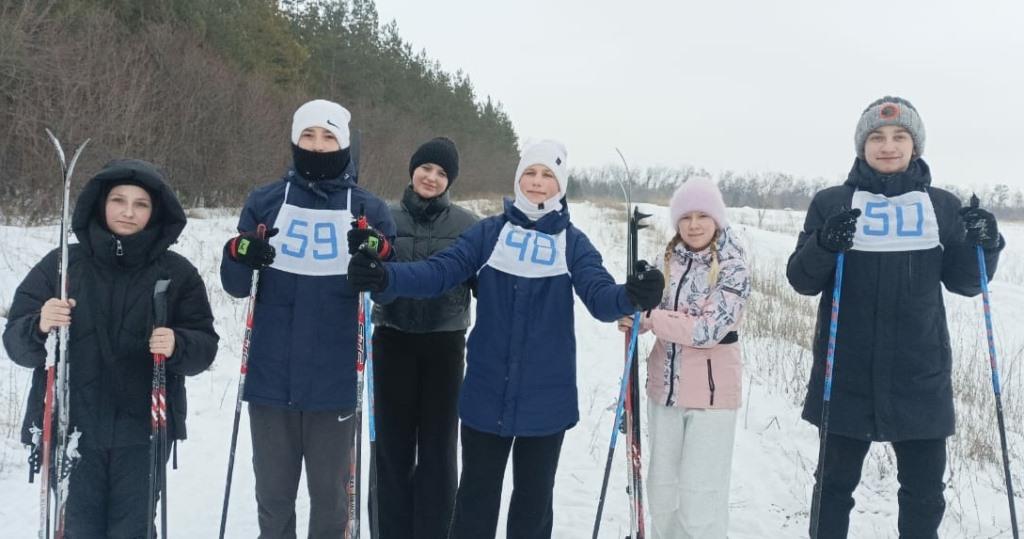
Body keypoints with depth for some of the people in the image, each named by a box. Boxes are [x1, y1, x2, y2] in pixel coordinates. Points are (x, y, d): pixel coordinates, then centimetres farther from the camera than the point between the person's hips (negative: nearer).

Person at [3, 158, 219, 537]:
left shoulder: (177, 273, 3)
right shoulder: (61, 265, 3)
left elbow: (205, 346, 1)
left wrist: (177, 346, -21)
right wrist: (40, 327, -20)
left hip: (142, 432, 0)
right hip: (70, 430, 1)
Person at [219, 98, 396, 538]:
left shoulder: (368, 209, 2)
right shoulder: (266, 201, 4)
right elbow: (237, 287, 5)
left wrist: (381, 258, -18)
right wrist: (238, 255, -17)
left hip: (335, 381, -1)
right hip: (271, 377, 1)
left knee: (330, 492, 10)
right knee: (273, 491, 13)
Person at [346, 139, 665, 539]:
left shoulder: (573, 243, 1)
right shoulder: (489, 232, 1)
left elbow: (600, 297, -13)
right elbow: (437, 273, -10)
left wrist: (632, 296, -37)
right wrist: (382, 276, -29)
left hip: (546, 397, 0)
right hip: (486, 394, 0)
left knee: (534, 500, 15)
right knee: (476, 498, 12)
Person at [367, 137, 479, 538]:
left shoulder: (466, 223, 2)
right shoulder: (387, 218, 4)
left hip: (445, 343, -1)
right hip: (394, 340, 1)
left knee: (438, 444, 6)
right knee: (393, 442, 6)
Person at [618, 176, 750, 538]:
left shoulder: (733, 268, -12)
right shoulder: (670, 260, 4)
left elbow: (707, 329, -21)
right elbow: (655, 311, 12)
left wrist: (648, 317, -21)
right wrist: (635, 311, -11)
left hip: (711, 393, -5)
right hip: (665, 387, 6)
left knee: (701, 495, 0)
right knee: (661, 486, 18)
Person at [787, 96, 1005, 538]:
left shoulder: (943, 206, 6)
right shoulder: (832, 202, 1)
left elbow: (964, 282, 9)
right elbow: (802, 280, -3)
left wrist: (985, 246, -10)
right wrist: (824, 245, -23)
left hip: (920, 374, 2)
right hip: (846, 373, -1)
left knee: (924, 490, 12)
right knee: (835, 483, 12)